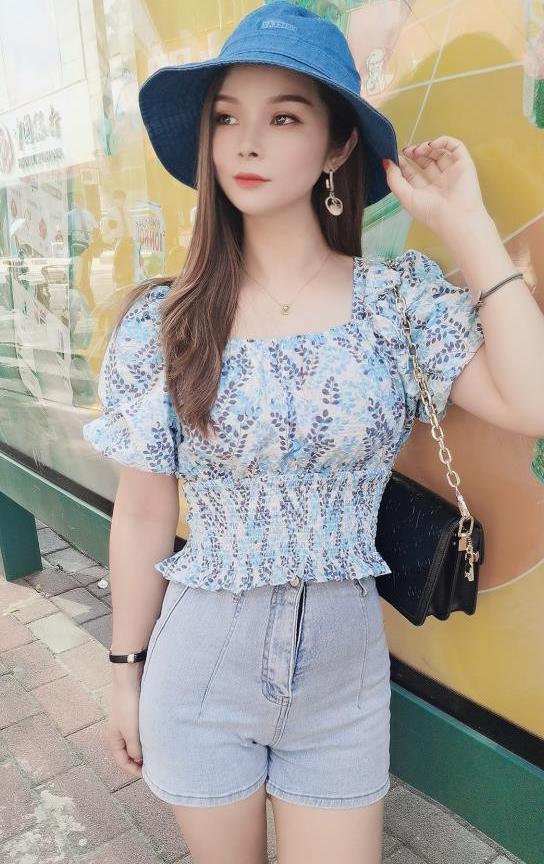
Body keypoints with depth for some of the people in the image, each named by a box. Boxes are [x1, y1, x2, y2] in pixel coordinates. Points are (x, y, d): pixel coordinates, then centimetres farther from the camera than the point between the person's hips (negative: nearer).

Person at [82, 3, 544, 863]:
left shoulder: (403, 297, -8)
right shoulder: (161, 322, -10)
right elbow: (142, 514, -5)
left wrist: (467, 224, -17)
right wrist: (126, 671, 4)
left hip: (346, 671, 1)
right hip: (200, 671, 0)